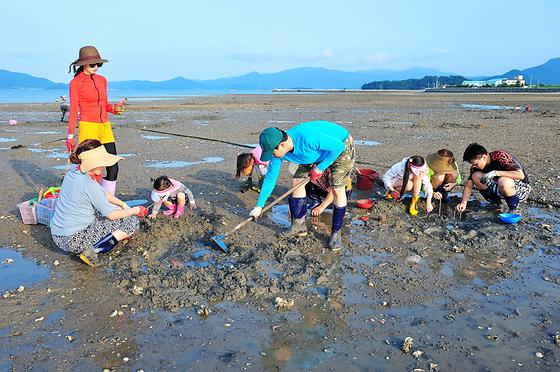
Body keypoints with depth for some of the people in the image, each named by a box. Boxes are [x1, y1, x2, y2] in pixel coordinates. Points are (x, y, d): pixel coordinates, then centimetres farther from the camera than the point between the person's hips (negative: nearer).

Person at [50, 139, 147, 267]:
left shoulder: (73, 171, 2)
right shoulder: (89, 185, -23)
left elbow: (103, 193, 15)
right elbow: (111, 215, -13)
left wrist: (124, 205, 13)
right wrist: (136, 210, 1)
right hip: (73, 241, -9)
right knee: (132, 223, -5)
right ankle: (93, 249, -11)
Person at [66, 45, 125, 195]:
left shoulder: (102, 80, 13)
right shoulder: (76, 82, -2)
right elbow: (73, 111, -3)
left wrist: (114, 109, -1)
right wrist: (70, 135, -7)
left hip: (105, 127, 6)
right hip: (88, 127, -6)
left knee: (113, 168, 3)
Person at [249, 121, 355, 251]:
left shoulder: (307, 138, -41)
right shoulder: (277, 150, -17)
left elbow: (338, 146, -30)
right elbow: (270, 178, -6)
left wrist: (320, 168, -24)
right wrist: (259, 206, -5)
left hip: (341, 146, -7)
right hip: (319, 150, 7)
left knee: (337, 189, -17)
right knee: (297, 181, -1)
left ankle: (336, 233, 0)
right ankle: (298, 226, 12)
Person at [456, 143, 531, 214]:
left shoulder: (500, 156, -25)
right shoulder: (476, 166, -7)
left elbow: (521, 175, -33)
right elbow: (469, 185, -10)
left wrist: (495, 173, -37)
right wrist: (463, 203, -24)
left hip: (522, 188, -6)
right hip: (499, 188, 6)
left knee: (503, 181, -38)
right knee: (475, 176, -14)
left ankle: (513, 210, -12)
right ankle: (496, 205, 2)